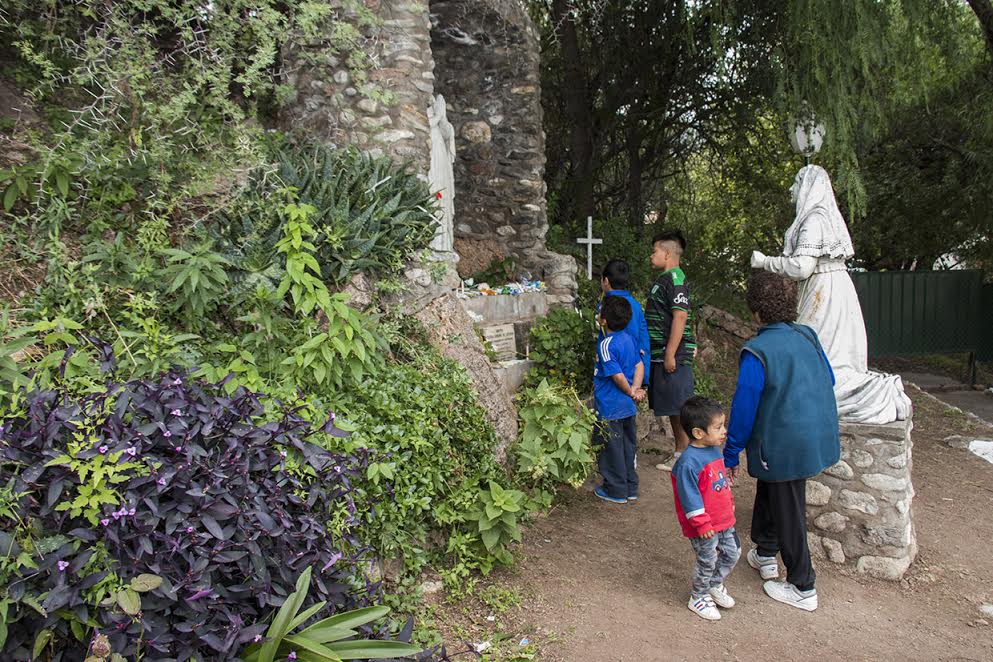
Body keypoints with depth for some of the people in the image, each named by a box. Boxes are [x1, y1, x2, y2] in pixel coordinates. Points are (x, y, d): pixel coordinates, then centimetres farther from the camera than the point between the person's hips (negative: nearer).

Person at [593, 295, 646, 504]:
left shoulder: (606, 345, -20)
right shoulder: (628, 339, 4)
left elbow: (618, 376, -21)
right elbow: (639, 366, 3)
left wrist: (630, 392, -6)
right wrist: (635, 390, -6)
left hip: (610, 408, -8)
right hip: (628, 407, 8)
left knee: (611, 450, 6)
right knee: (628, 447, 17)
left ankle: (616, 491, 15)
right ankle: (631, 489, 27)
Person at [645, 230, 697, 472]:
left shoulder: (675, 279, -14)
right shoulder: (664, 279, 17)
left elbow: (680, 316, -22)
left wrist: (670, 354, -24)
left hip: (674, 355, -10)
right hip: (661, 354, 10)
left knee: (679, 407, -2)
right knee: (672, 408, 15)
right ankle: (679, 452, 24)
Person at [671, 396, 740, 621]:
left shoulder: (715, 450, 1)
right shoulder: (689, 462, -28)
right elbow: (689, 497, -24)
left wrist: (730, 505, 24)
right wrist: (702, 524, -21)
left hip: (724, 519, 8)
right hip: (704, 526, -8)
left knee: (732, 553, 19)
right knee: (707, 563, 8)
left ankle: (715, 585, 43)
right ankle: (698, 598, 32)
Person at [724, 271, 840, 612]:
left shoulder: (757, 352, -20)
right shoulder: (808, 336, 1)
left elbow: (743, 409, -17)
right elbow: (828, 380, 13)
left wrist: (730, 456, -8)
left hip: (784, 446, -8)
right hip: (817, 438, 8)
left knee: (788, 513, 8)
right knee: (768, 489, 26)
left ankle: (803, 588, 21)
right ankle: (765, 553, 43)